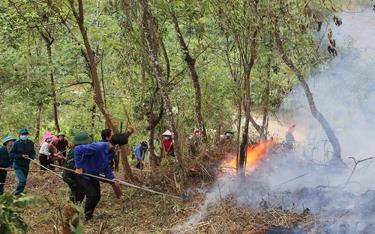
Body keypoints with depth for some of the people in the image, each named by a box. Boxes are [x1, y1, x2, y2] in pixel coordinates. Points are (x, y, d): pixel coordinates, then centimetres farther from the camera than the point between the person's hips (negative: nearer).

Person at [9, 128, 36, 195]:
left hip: (26, 165, 5)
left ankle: (19, 194, 32)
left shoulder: (31, 143, -2)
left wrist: (33, 158, -17)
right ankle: (16, 194, 4)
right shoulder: (16, 143, -14)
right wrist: (21, 156, -21)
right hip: (17, 166, -5)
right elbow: (11, 154, -11)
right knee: (22, 180, -17)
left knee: (24, 181, 13)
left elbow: (33, 153, 5)